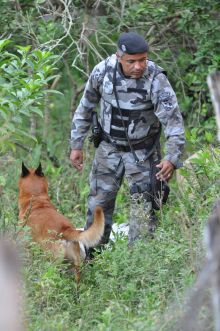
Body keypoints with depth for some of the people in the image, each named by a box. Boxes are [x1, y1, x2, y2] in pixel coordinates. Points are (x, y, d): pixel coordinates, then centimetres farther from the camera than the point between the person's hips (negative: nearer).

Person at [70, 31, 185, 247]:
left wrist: (172, 158, -40)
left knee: (144, 210, -4)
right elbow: (85, 108, 1)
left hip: (143, 154, -3)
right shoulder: (103, 71, -14)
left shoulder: (156, 80, -25)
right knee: (98, 205, 10)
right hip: (109, 148, 3)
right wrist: (76, 145, 3)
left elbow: (173, 120, -28)